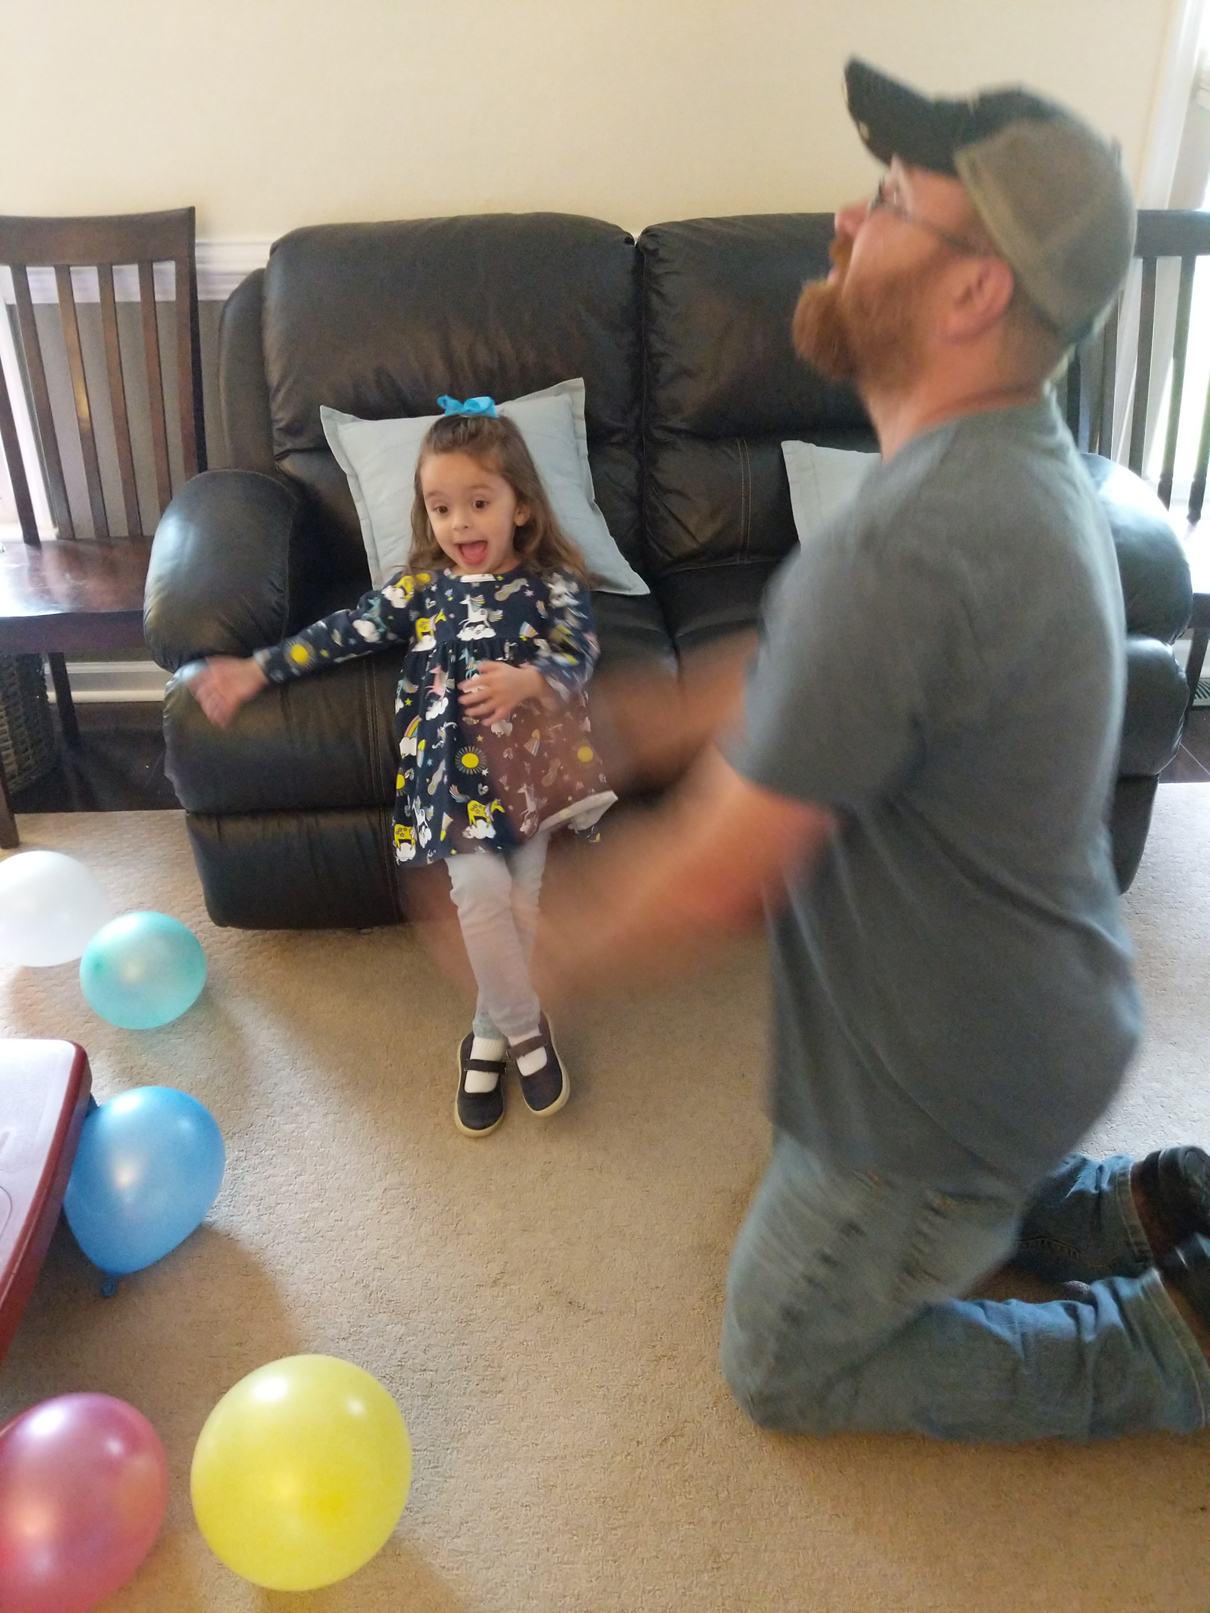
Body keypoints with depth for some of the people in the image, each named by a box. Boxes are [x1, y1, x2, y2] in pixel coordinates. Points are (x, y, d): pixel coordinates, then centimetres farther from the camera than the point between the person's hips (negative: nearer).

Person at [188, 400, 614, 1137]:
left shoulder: (555, 586, 8)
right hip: (452, 764, 1)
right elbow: (342, 633, 17)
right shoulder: (419, 590, 14)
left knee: (521, 895, -13)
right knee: (480, 887, -19)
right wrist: (256, 670, 16)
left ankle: (491, 1034, 9)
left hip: (531, 758, -1)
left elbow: (578, 656, -5)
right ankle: (526, 1028, 0)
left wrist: (527, 681, -26)